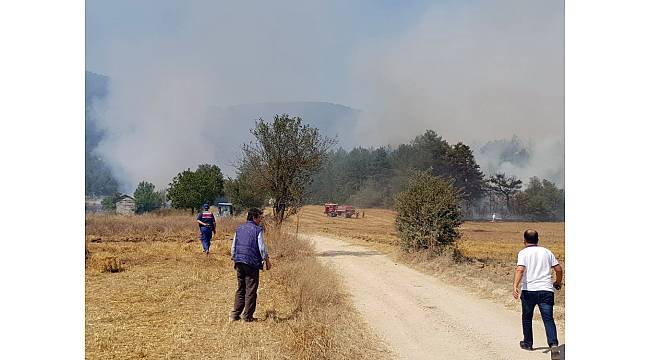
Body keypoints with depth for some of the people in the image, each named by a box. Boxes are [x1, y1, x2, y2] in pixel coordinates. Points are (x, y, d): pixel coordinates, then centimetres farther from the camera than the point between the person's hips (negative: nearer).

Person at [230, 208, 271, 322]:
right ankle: (247, 316, 3)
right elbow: (262, 248, -10)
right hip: (252, 263, -6)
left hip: (239, 262, 6)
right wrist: (267, 261, 1)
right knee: (251, 290, 1)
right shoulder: (258, 230, -7)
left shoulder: (239, 229, 11)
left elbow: (233, 247, 14)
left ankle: (235, 314, 11)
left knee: (240, 289, 14)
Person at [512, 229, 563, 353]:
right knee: (548, 319, -3)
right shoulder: (546, 252, 11)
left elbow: (520, 269, -16)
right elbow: (558, 269, 10)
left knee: (527, 318, 17)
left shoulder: (523, 253, 0)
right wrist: (558, 282, 28)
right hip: (546, 290, 2)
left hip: (529, 290, -2)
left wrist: (515, 286, -24)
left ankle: (528, 343, 28)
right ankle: (553, 343, -21)